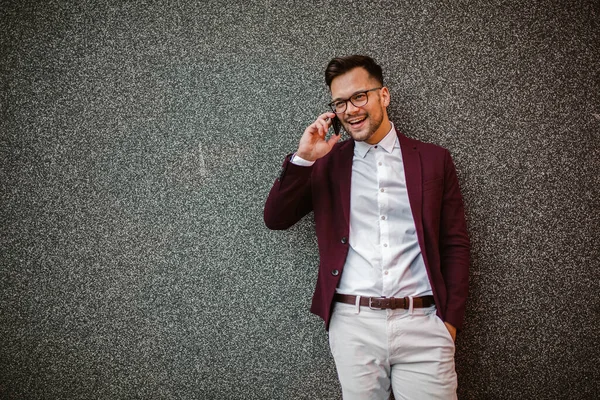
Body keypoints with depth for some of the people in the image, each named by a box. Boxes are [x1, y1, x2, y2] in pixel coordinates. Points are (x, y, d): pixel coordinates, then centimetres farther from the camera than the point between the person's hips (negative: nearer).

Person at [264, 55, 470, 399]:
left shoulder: (434, 160, 7)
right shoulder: (326, 163, 9)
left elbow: (455, 245, 6)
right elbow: (275, 219, 4)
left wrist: (450, 320, -1)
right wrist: (303, 159, -8)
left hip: (422, 323, 0)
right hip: (352, 324, 1)